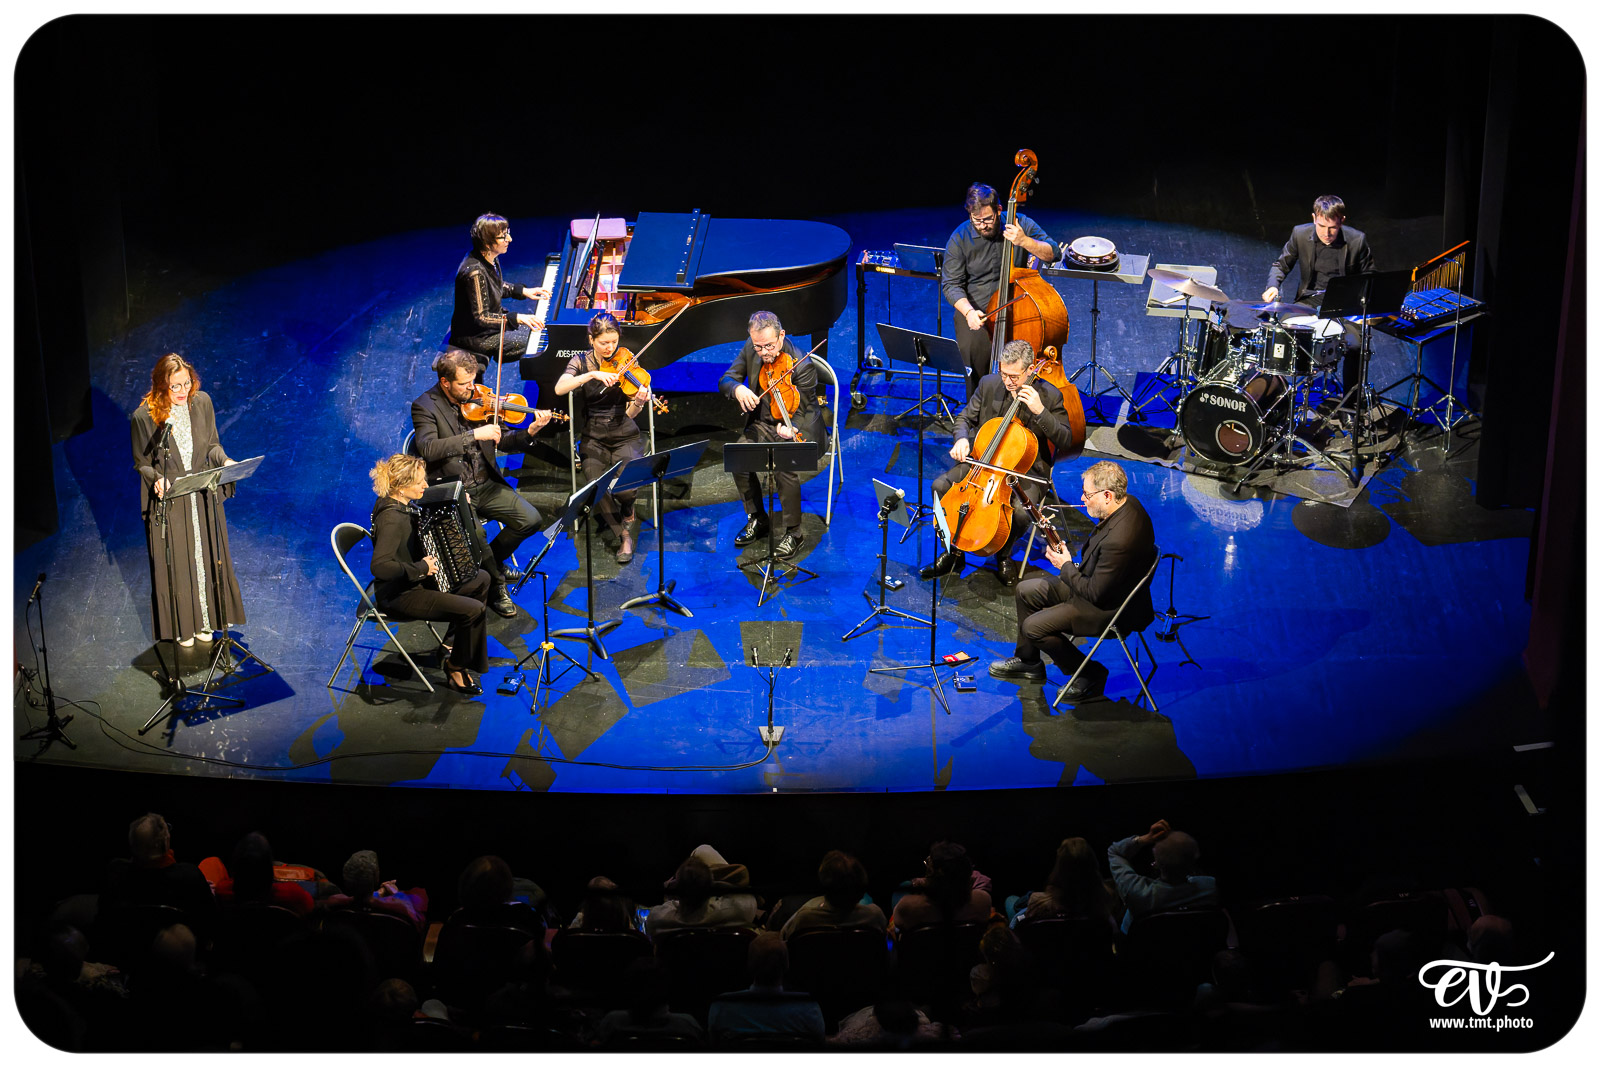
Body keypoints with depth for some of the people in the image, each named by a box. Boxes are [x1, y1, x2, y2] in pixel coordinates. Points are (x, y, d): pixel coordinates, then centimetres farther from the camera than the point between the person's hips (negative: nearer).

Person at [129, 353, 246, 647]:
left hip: (203, 498, 3)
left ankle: (205, 619, 35)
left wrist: (224, 461, -14)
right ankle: (181, 626, 26)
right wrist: (156, 479, -25)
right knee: (175, 564, 8)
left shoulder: (202, 403, -5)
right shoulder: (145, 416, -15)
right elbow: (141, 463, -5)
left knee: (206, 558, 15)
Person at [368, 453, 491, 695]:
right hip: (399, 596, -10)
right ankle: (456, 666, 3)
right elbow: (379, 566, -40)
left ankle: (454, 638, 27)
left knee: (481, 578, 16)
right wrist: (420, 568, -30)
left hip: (413, 582, 10)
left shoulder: (401, 505, 1)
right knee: (474, 610, -19)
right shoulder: (391, 518, -29)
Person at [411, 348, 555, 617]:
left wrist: (530, 432, -11)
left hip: (486, 484, 5)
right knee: (473, 533, -31)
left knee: (530, 519, -11)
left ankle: (492, 561, 17)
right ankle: (497, 587, -2)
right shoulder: (425, 406, -10)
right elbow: (428, 448, -27)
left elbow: (502, 442, 10)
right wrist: (474, 435, -31)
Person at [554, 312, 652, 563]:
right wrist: (593, 374, -29)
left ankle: (627, 515, 12)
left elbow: (630, 414, -5)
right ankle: (624, 536, 0)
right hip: (594, 439, 0)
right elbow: (560, 388, -20)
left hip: (625, 437, 0)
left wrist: (638, 403, -28)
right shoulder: (581, 362, 1)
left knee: (626, 486, -26)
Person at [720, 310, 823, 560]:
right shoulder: (751, 350, -6)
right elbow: (725, 380, 1)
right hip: (762, 423, 5)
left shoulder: (802, 366, -23)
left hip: (796, 427, -5)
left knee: (784, 465, -33)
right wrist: (737, 389, -24)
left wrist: (789, 429, -39)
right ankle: (757, 520, 2)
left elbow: (799, 412, -17)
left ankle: (793, 533, -12)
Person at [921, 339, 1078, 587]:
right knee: (940, 486, -17)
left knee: (1020, 511, -33)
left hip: (1026, 469, -4)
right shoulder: (989, 384, -2)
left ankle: (1003, 555, 2)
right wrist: (962, 439, -14)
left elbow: (1066, 441, -14)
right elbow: (965, 418, 10)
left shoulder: (1049, 395, -11)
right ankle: (953, 552, 2)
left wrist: (1040, 411, -26)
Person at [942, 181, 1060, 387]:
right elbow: (951, 285, -5)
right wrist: (969, 312, -24)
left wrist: (1024, 241, -24)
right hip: (976, 310, -1)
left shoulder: (1020, 224, -4)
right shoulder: (959, 239, -6)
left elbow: (1054, 254, -6)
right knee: (973, 348, -26)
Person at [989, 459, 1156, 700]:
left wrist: (1066, 566, -13)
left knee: (1033, 627, -13)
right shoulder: (1126, 503, -7)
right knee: (1026, 591, 14)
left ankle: (1091, 674, 4)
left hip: (1109, 608, -10)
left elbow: (1095, 594, -27)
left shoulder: (1120, 539, -37)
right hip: (1098, 583, 10)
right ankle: (1028, 662, 31)